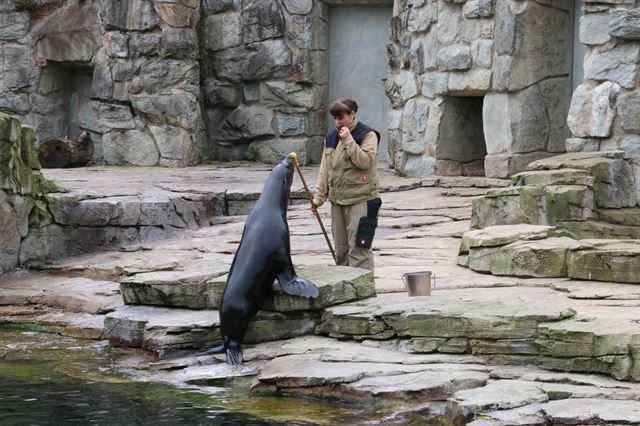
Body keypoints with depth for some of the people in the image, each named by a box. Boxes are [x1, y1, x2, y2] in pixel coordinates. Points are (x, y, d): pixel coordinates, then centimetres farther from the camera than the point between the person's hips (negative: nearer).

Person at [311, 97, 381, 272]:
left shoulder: (367, 135, -4)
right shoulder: (331, 138, 15)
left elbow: (365, 161, -17)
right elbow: (325, 170, 16)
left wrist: (348, 140, -19)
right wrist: (319, 196, 11)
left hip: (360, 200, -7)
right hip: (337, 200, 7)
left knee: (358, 248, -12)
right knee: (341, 249, 10)